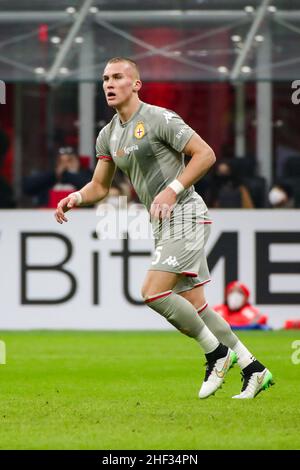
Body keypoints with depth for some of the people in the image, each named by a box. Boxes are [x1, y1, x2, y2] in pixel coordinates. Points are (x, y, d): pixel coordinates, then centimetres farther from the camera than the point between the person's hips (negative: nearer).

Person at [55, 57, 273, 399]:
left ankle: (216, 352, -3)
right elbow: (100, 185, 19)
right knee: (193, 305, 7)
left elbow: (206, 154, -14)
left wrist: (173, 189, -22)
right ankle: (253, 369, 15)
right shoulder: (108, 135, 12)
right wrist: (76, 198, -2)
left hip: (185, 216, -8)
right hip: (163, 224, 8)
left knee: (153, 292, -19)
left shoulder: (159, 119, -12)